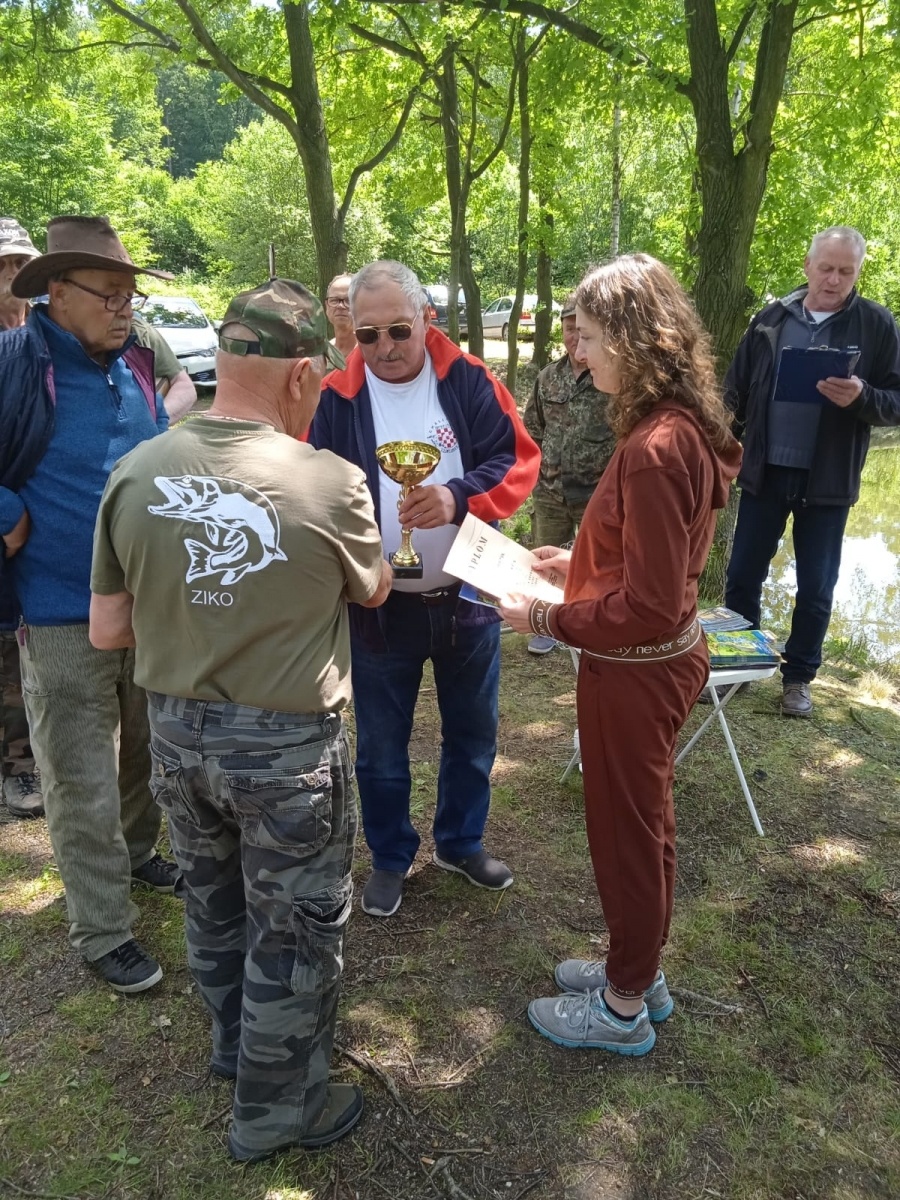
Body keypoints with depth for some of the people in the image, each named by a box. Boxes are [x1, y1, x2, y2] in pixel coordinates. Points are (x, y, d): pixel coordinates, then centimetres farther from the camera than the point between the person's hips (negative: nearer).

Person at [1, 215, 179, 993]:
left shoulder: (138, 367, 6)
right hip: (64, 616, -6)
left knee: (147, 750, 22)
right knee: (83, 784, 5)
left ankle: (137, 853, 47)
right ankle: (103, 933, 21)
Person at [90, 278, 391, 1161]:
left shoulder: (135, 474, -10)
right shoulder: (330, 482, -21)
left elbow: (107, 631, -3)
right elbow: (374, 591, -1)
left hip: (175, 731, 5)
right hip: (286, 746, -5)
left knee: (213, 898, 27)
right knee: (294, 927, 16)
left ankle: (234, 1040, 51)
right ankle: (276, 1110, 36)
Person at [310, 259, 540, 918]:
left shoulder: (468, 380, -5)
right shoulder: (335, 399, -6)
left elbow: (518, 460, -10)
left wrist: (458, 496, -29)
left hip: (469, 597, 1)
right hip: (379, 608, -1)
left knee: (473, 734, 18)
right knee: (382, 747, 13)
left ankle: (462, 842, 42)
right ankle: (391, 857, 36)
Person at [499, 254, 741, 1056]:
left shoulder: (655, 449, -28)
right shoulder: (682, 426, 3)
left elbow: (647, 610, -27)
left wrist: (547, 619, -17)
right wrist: (582, 562, 10)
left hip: (636, 669, -9)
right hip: (664, 657, 9)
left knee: (627, 832, 10)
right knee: (645, 823, 23)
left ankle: (624, 1008, 33)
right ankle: (640, 970, 45)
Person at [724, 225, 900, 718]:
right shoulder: (772, 318, 3)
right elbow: (736, 391, 7)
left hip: (827, 482, -1)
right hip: (765, 473, 2)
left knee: (816, 588, 8)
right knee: (742, 577, 8)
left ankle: (798, 677, 25)